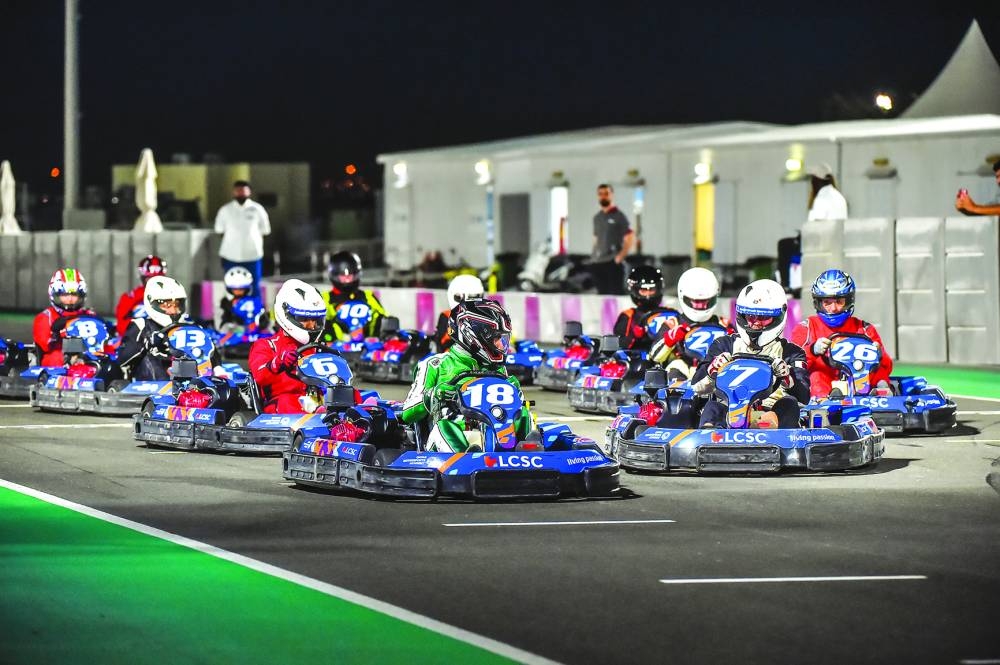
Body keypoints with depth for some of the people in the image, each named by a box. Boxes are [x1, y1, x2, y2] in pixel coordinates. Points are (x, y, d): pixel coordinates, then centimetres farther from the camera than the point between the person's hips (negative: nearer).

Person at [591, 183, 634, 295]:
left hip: (613, 264, -6)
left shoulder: (618, 216, -3)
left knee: (614, 293, -11)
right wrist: (595, 256, 9)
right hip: (598, 264, 6)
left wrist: (620, 257, -11)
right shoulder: (597, 218, 16)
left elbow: (630, 238, -7)